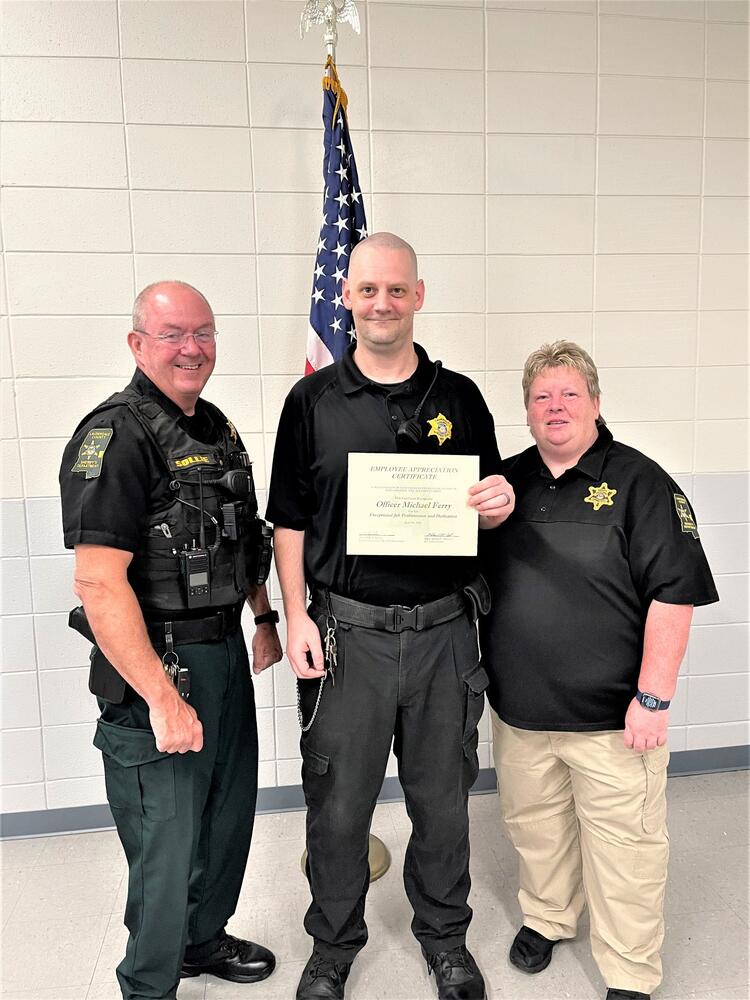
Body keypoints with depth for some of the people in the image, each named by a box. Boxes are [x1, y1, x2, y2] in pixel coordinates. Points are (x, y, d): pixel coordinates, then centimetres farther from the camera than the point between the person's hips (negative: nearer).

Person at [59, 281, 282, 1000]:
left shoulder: (215, 427, 10)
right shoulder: (116, 434, -17)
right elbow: (98, 580, -24)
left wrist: (265, 620, 18)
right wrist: (163, 698, -24)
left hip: (226, 654, 8)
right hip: (158, 668, -8)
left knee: (229, 818, 22)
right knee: (166, 846, 8)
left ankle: (204, 939, 47)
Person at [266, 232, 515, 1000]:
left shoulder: (459, 397, 5)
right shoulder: (312, 400, 2)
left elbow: (489, 511, 11)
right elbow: (289, 521, 2)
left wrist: (499, 502, -12)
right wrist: (296, 618, -6)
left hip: (444, 632, 2)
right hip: (345, 634, -1)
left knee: (442, 798, 16)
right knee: (338, 806, 12)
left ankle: (444, 936, 41)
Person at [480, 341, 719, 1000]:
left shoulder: (639, 482, -9)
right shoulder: (507, 481, 6)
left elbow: (673, 595, -13)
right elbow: (472, 578, 18)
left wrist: (653, 697, -14)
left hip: (611, 717, -4)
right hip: (518, 708, 5)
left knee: (624, 845, 8)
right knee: (535, 824, 21)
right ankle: (547, 917, 47)